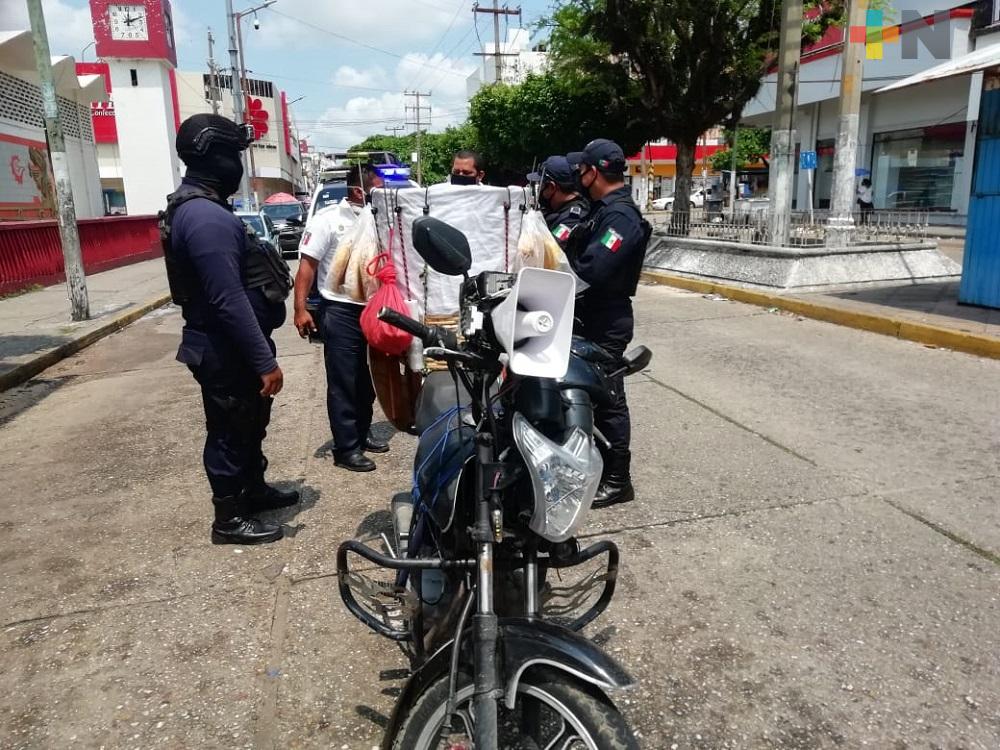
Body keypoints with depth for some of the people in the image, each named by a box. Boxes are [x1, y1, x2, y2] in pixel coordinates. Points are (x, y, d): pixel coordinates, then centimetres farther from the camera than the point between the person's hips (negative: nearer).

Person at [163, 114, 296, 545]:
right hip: (226, 350, -10)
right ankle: (230, 519, 20)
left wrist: (260, 353, 22)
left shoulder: (198, 208, 12)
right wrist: (265, 361, -25)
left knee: (250, 423, 23)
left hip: (230, 344, 10)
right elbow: (230, 301, -29)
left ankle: (255, 489, 40)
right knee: (230, 432, 4)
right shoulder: (206, 218, -24)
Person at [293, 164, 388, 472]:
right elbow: (307, 265, -11)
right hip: (340, 312, -7)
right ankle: (346, 449, 7)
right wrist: (300, 309, -19)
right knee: (343, 383, 0)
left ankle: (362, 434, 31)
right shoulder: (328, 219, -9)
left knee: (367, 381, 16)